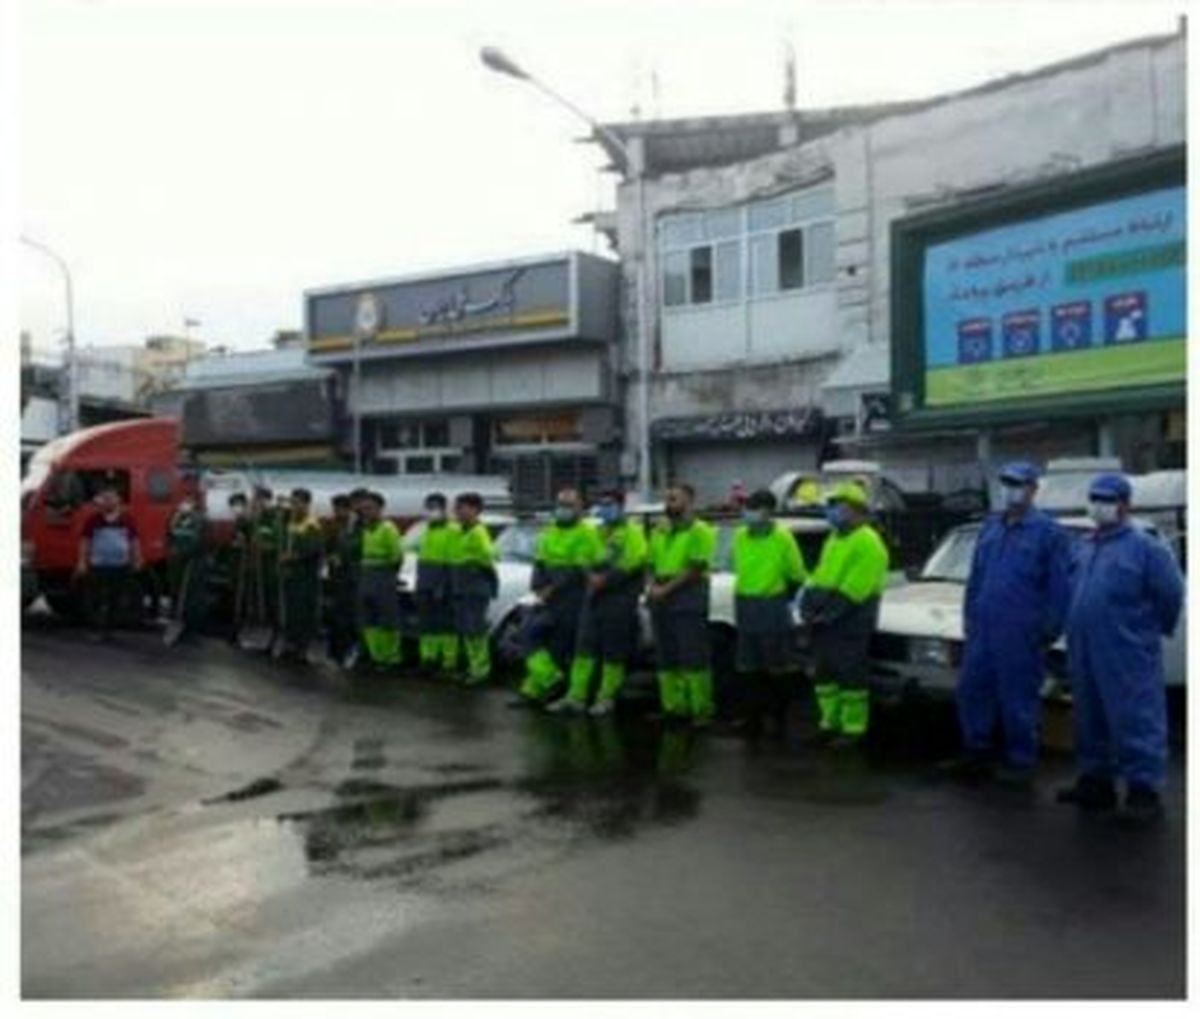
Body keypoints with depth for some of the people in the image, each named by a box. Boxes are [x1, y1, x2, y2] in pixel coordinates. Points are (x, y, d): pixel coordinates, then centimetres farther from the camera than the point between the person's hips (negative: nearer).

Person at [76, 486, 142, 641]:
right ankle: (96, 629, 6)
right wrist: (82, 561, -3)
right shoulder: (94, 520, -2)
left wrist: (137, 560, 7)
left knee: (115, 601, 8)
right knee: (96, 600, -3)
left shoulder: (127, 519, 3)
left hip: (121, 567, 2)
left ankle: (108, 629, 19)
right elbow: (85, 541, 1)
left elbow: (134, 541, 10)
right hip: (98, 566, -2)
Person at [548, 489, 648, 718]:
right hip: (595, 596, 7)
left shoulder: (632, 531, -4)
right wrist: (592, 575, -3)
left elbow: (632, 563, -17)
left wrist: (606, 579, -18)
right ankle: (575, 696, 7)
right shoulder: (599, 531, 20)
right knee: (585, 646, 4)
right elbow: (588, 559, 19)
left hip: (620, 598, -7)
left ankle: (606, 698, 9)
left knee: (614, 652, 0)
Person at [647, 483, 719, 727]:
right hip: (661, 598, 7)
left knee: (693, 658, -7)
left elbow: (695, 569, -12)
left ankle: (702, 710, -2)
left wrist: (666, 589, -14)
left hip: (688, 596, -7)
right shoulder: (659, 531, 17)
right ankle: (673, 707, 16)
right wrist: (651, 586, 2)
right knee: (666, 658, 9)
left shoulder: (700, 531, -5)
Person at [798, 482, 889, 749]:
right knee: (824, 672, 13)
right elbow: (820, 576, 17)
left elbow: (856, 586, -20)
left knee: (851, 675, -4)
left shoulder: (867, 541, -11)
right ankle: (830, 722, 22)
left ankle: (853, 728, 3)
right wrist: (809, 603, 3)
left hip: (851, 619, -9)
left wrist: (832, 612, -22)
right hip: (826, 619, 9)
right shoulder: (834, 538, 19)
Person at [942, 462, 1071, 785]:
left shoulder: (1047, 532, -4)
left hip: (1020, 634, -6)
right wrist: (969, 615, 14)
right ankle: (976, 754, 23)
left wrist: (1049, 629, -10)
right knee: (972, 690, 10)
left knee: (1018, 699, 1)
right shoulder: (991, 527, 14)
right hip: (983, 629, 6)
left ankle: (1020, 763, 13)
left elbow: (1060, 586, -6)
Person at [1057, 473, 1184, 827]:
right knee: (1091, 721, 14)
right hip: (1085, 655, 7)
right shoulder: (1084, 548, 15)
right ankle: (1096, 781, 25)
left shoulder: (1145, 547, -6)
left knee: (1136, 721, -5)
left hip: (1128, 657, -7)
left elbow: (1171, 594, -6)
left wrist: (1154, 630, 3)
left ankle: (1144, 791, 0)